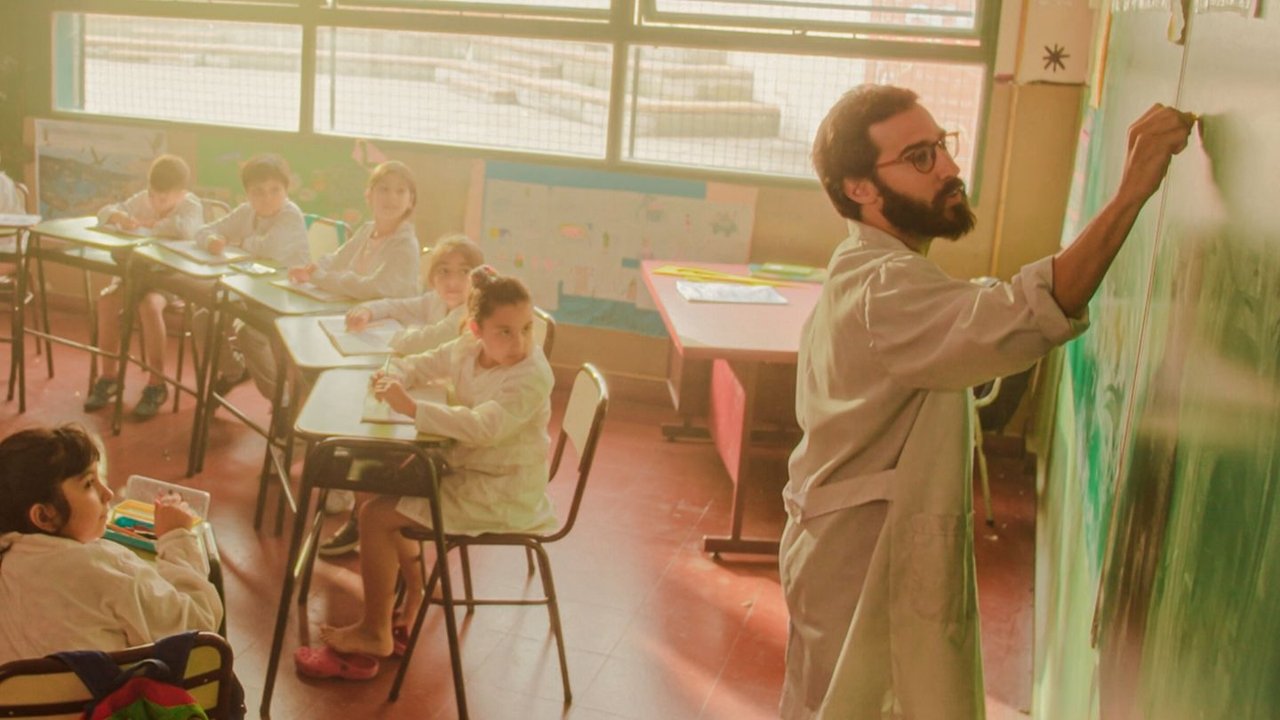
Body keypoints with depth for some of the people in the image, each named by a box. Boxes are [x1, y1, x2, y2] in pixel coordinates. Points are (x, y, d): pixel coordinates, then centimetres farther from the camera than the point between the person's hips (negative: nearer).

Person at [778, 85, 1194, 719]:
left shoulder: (862, 274, 8)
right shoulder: (885, 288, -28)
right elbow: (1018, 320, -44)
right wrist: (1132, 190, -45)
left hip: (857, 554, 10)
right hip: (863, 572, -10)